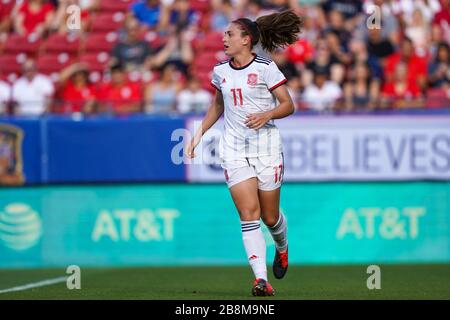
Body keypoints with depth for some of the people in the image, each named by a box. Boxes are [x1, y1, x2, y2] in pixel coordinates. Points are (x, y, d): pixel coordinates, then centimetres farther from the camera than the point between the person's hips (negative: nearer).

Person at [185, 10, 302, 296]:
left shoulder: (266, 68, -7)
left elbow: (288, 105, -5)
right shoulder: (220, 71, 8)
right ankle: (261, 278, -18)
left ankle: (282, 248, 42)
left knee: (270, 216, 6)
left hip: (266, 146, -3)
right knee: (248, 213, -12)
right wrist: (199, 133, 19)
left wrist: (266, 115, -23)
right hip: (234, 149, 3)